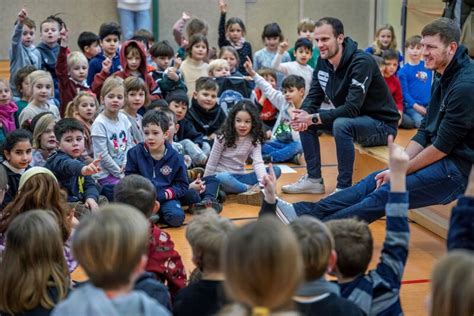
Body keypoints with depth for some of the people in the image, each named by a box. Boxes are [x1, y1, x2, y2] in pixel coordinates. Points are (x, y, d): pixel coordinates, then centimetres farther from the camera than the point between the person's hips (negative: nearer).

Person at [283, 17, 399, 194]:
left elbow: (352, 109, -32)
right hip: (350, 119, 8)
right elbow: (313, 97, 1)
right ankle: (314, 179, 8)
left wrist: (313, 118, -32)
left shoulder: (362, 62, -25)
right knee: (305, 121, -2)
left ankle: (344, 188, -23)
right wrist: (304, 115, -23)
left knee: (341, 124, -35)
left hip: (381, 124, -8)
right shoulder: (323, 61, -2)